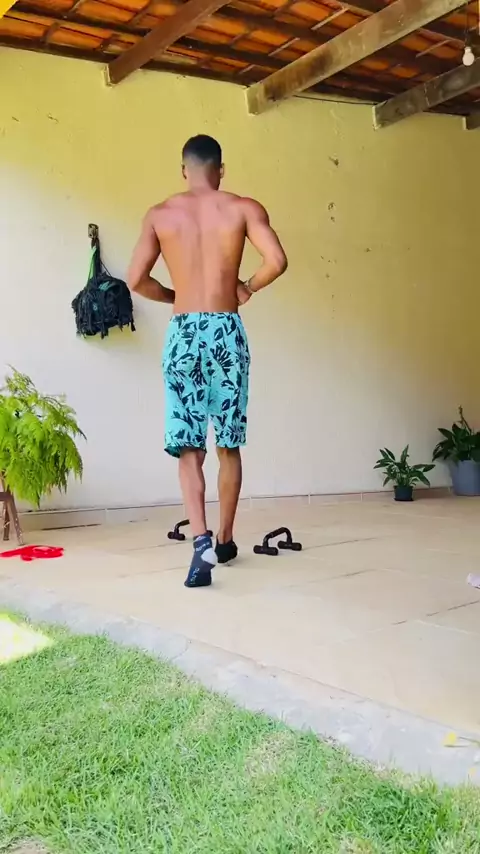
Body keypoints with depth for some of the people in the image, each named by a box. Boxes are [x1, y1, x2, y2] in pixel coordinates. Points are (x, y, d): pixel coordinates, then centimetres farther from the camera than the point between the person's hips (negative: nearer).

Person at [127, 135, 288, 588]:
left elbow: (136, 280, 3)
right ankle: (224, 540, 23)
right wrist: (247, 287, 9)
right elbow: (277, 261, -10)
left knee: (188, 447, 1)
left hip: (182, 332, 0)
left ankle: (201, 542, -15)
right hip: (226, 330, 0)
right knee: (229, 444, 11)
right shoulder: (244, 208, 3)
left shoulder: (160, 214, 7)